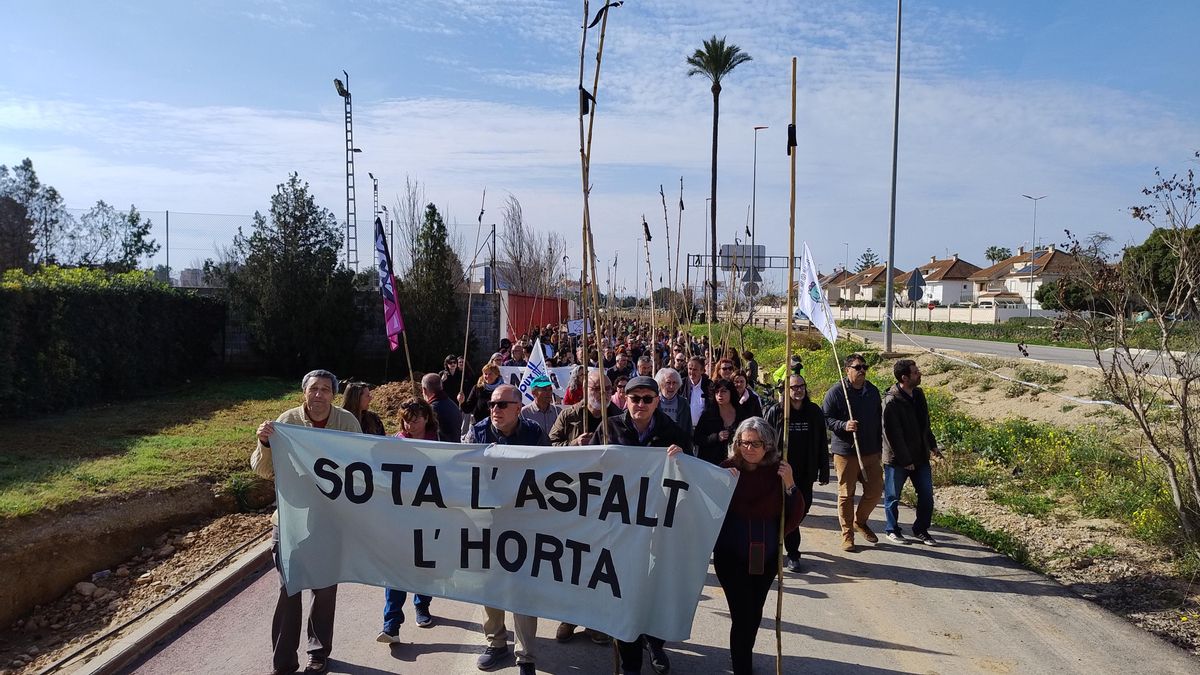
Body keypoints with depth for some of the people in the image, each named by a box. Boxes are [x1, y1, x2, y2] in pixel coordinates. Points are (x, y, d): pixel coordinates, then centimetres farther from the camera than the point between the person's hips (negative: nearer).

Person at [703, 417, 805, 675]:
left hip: (766, 556, 3)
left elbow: (794, 519, -6)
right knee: (742, 616, -9)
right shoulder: (728, 469, -11)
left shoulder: (778, 472, -6)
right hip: (732, 556, -3)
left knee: (755, 614, 17)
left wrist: (790, 485, -20)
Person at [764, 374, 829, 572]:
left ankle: (780, 534, 36)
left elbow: (822, 444, 6)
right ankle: (793, 555, 9)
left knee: (804, 505, 9)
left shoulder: (814, 412, 4)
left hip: (805, 472, 3)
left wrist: (823, 471, 4)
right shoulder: (776, 411, -4)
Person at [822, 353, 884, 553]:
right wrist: (844, 425, -24)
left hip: (871, 452, 5)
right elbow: (826, 419, -7)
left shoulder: (872, 391, 10)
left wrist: (879, 446, 17)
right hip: (845, 452, -5)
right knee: (846, 495, 3)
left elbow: (879, 421, 18)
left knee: (875, 491, 7)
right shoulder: (835, 392, -7)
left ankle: (860, 521, 33)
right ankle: (847, 534, 16)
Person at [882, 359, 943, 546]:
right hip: (897, 460, -7)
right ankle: (892, 530, 26)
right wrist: (905, 460, -18)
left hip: (920, 456, 7)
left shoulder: (918, 394, 4)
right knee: (893, 497, 9)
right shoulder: (891, 402, -21)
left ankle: (921, 530, 25)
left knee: (927, 496, 9)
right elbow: (893, 435, -21)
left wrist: (932, 445, 18)